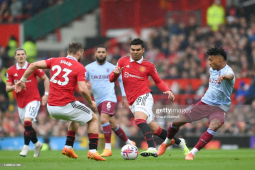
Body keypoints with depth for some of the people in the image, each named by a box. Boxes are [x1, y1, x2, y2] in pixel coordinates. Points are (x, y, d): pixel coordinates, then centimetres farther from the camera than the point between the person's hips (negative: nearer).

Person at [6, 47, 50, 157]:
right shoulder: (11, 71, 2)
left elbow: (46, 79, 3)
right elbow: (7, 88, 3)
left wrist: (46, 94, -3)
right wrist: (15, 86, -19)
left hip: (33, 100, -4)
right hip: (20, 102, 4)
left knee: (27, 121, -23)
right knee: (27, 127, 11)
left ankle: (26, 147, -17)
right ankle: (37, 144, 35)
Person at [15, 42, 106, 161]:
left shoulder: (55, 61, 9)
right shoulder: (80, 68, -6)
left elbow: (34, 65, 2)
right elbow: (82, 90, -17)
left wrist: (22, 80, 12)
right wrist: (91, 103, 0)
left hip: (51, 107, 6)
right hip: (66, 105, -6)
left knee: (75, 119, 35)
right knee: (93, 119, 16)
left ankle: (68, 147, 22)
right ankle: (92, 151, 1)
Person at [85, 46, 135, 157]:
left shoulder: (111, 68, 1)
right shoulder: (89, 68, 5)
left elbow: (121, 80, 12)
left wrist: (124, 97, 11)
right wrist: (86, 84, -16)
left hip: (109, 98, -4)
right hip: (98, 101, 4)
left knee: (103, 119, -25)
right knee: (112, 125, 12)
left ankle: (108, 148, -22)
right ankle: (128, 142, 31)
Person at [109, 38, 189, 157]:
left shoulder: (148, 66, 4)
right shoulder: (123, 61, 8)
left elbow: (158, 81, 15)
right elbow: (111, 79, 9)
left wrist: (167, 90, -4)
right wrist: (115, 73, -14)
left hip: (144, 97, -4)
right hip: (132, 102, 4)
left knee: (139, 120, -34)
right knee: (154, 129, 8)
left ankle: (152, 148, -47)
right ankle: (179, 142, 28)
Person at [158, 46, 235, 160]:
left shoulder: (227, 71, -20)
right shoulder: (212, 69, 6)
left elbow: (230, 75, -48)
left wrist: (224, 76, -69)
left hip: (219, 108, -6)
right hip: (205, 103, 7)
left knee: (214, 126, -37)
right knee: (177, 122, 2)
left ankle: (192, 153, -30)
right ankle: (167, 142, 33)